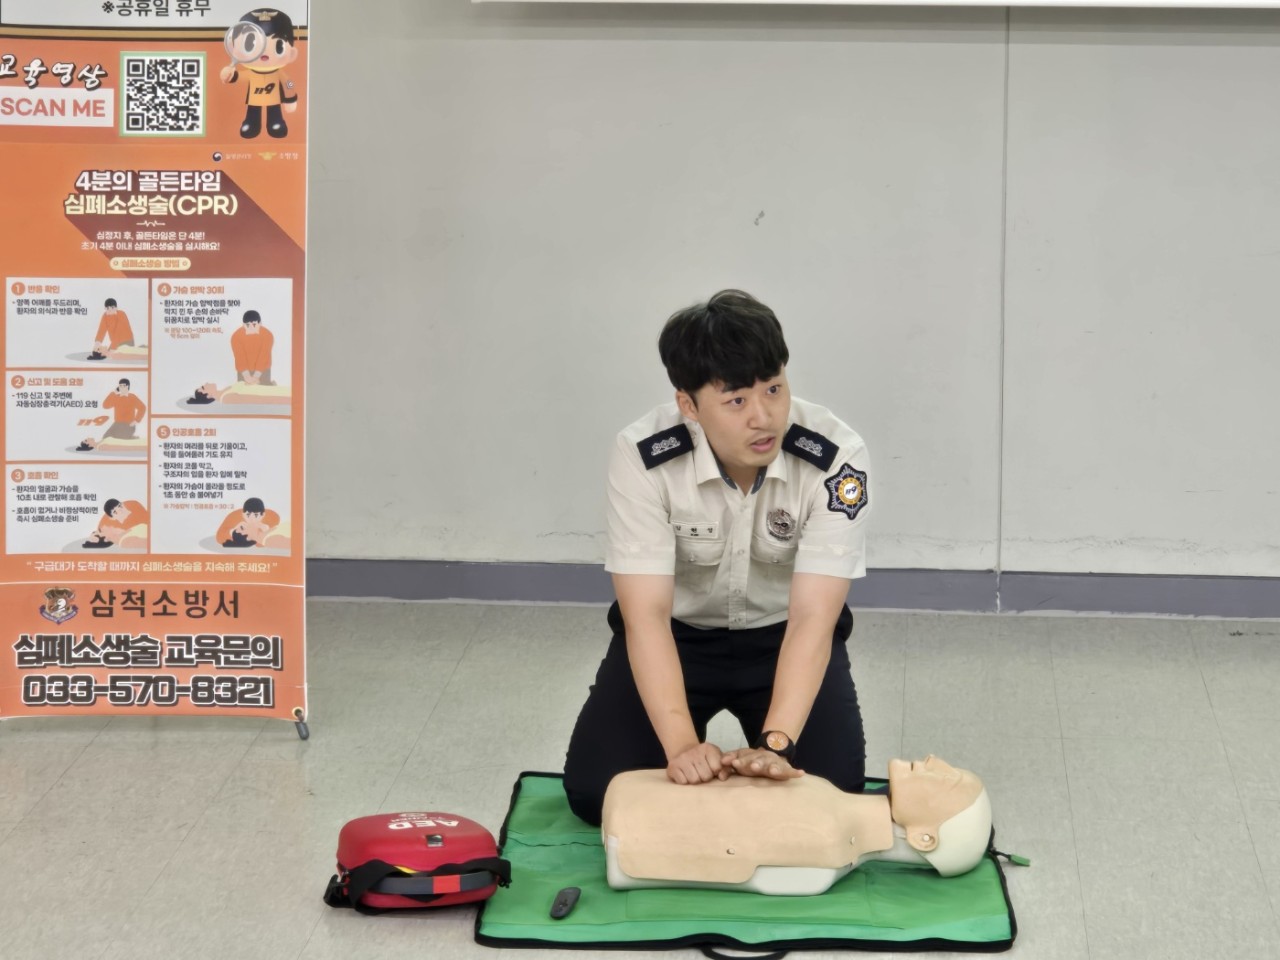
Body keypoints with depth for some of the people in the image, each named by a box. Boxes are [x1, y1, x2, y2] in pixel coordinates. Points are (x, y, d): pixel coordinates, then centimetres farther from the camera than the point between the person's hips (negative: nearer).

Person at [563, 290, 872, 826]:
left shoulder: (836, 457, -28)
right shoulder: (641, 456, -28)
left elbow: (812, 617, -31)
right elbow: (646, 614, -31)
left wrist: (776, 744, -44)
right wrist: (681, 746, -44)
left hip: (782, 637, 0)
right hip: (678, 635, 0)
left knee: (832, 783, -21)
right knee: (594, 790, -16)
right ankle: (698, 762, 17)